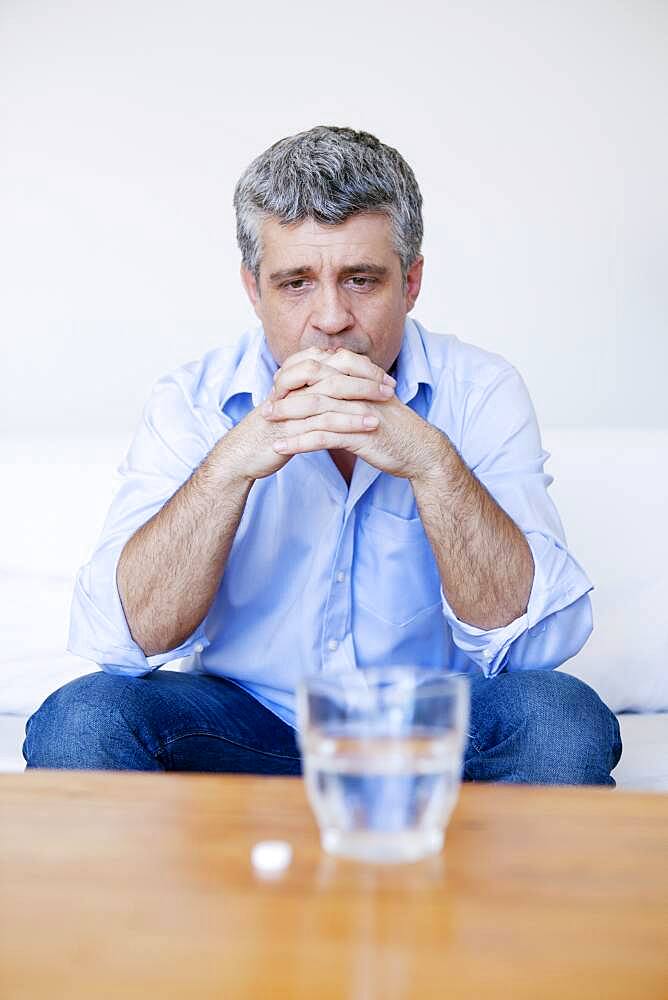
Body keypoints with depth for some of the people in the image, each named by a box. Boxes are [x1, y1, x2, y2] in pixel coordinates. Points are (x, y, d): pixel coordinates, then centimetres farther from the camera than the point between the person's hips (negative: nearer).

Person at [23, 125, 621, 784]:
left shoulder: (479, 391, -8)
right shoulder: (190, 403, -7)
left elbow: (539, 640, -17)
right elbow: (119, 638, -17)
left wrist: (431, 462, -31)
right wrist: (232, 463, -30)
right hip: (247, 724, 0)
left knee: (562, 716, -29)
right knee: (82, 719, -26)